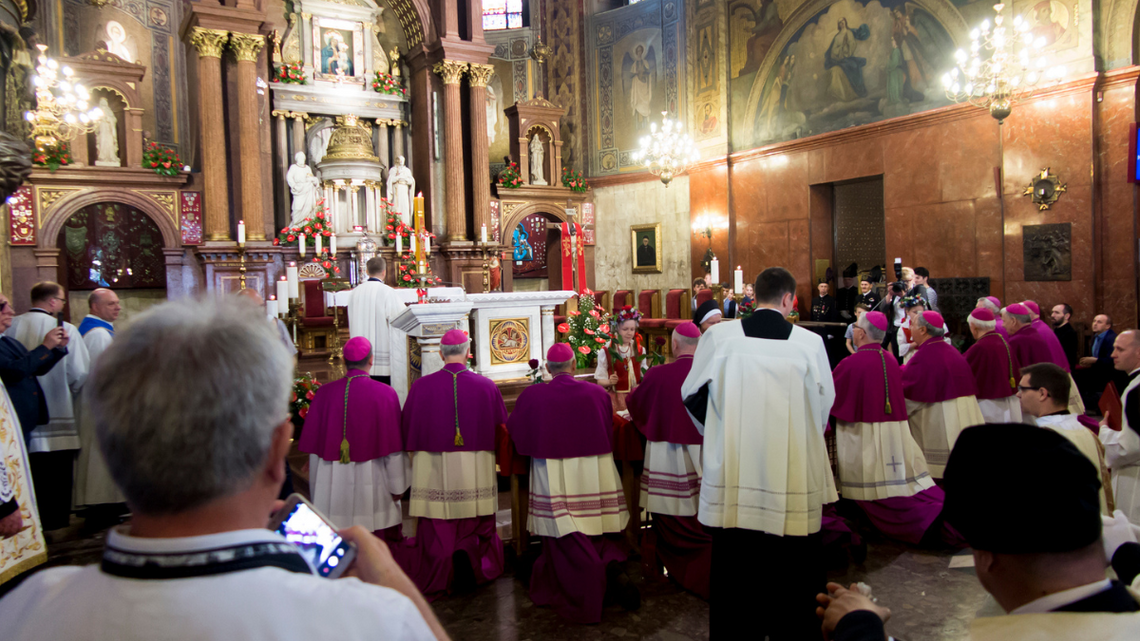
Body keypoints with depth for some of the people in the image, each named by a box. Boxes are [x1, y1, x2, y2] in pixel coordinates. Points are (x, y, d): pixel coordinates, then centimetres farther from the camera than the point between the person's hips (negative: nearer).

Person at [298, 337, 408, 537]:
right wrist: (398, 486, 3)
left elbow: (313, 445, 4)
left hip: (330, 485, 2)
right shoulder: (385, 394, -7)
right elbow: (393, 445, -6)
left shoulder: (324, 393, -2)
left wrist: (316, 489, 14)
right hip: (372, 481, -2)